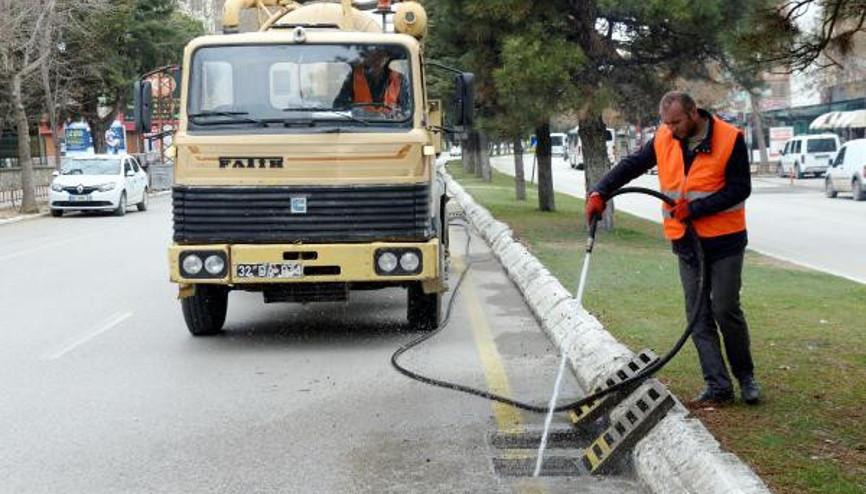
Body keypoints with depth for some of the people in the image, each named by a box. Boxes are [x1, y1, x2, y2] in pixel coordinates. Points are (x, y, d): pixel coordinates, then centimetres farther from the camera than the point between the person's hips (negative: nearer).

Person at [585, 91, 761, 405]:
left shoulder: (730, 140, -13)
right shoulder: (663, 139, 0)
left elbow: (740, 188, -15)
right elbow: (631, 166, 5)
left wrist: (695, 208, -20)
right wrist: (600, 193, -9)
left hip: (724, 241, -5)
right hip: (686, 243, 5)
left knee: (726, 310, -4)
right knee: (698, 316, 3)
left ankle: (745, 377, 16)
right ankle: (718, 386, 7)